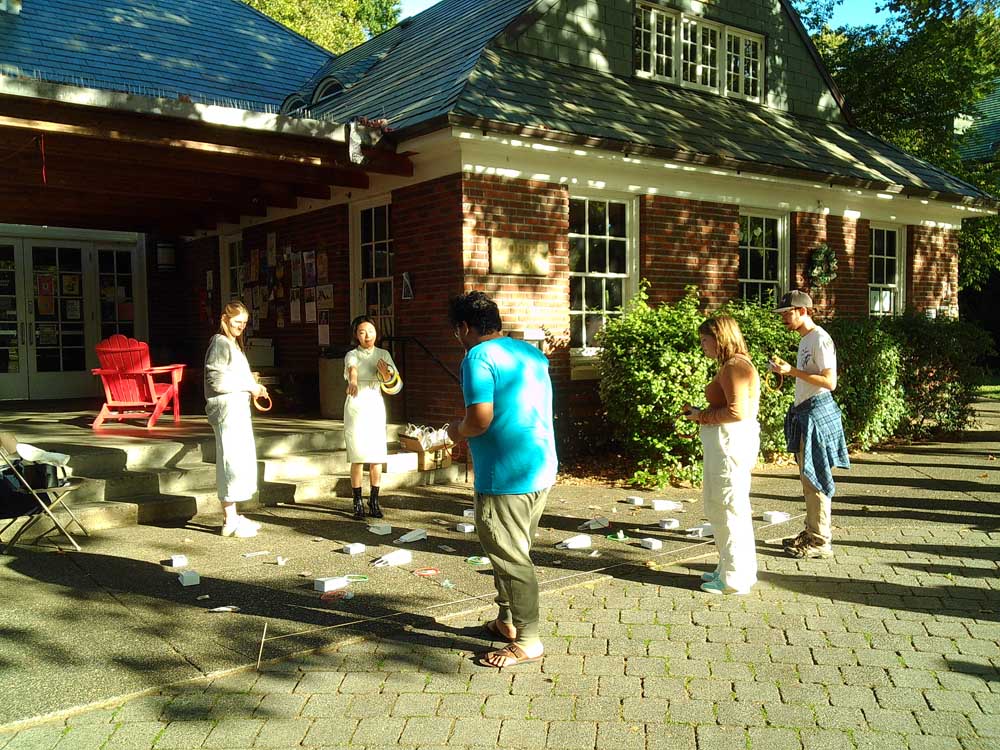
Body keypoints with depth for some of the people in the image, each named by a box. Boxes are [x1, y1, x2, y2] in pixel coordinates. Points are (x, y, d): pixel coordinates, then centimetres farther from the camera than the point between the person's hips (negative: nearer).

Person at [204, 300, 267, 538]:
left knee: (242, 462, 12)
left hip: (239, 409, 10)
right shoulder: (220, 343, -10)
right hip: (227, 410, -10)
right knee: (232, 462, -7)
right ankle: (230, 521, -3)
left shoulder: (234, 344, 20)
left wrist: (253, 388, 6)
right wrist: (248, 386, -12)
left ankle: (234, 516, 20)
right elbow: (217, 380, -19)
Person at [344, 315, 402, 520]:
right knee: (358, 457, -3)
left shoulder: (384, 355, 7)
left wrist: (387, 375, -16)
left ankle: (374, 501, 13)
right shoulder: (352, 355, -2)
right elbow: (352, 369, -27)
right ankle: (357, 503, 5)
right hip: (356, 407, -2)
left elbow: (396, 386, 6)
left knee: (377, 458, 2)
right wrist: (353, 382, -50)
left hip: (376, 406, 3)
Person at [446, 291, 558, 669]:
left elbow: (480, 419, -24)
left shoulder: (478, 357, -14)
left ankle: (528, 641, 11)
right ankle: (507, 620, 34)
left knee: (510, 557, 2)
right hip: (542, 468, 9)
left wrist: (457, 431, -2)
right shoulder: (532, 353, 12)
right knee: (515, 550, 22)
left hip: (505, 478, -9)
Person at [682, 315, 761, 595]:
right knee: (718, 505, 18)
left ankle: (735, 579, 7)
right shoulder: (734, 365, 17)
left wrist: (703, 416, -13)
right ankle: (732, 569, 29)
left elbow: (737, 411, -24)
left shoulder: (734, 367, -16)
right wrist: (701, 414, 10)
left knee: (728, 508, -2)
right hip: (728, 442, 11)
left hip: (731, 442, -11)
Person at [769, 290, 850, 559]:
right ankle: (812, 533, 25)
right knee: (808, 477, 15)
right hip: (805, 413, 10)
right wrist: (787, 368, 9)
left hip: (817, 413, -10)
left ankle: (821, 541, 2)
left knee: (814, 477, -5)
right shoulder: (806, 339, 15)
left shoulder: (820, 339, -15)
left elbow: (830, 382, -21)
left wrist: (793, 371, -22)